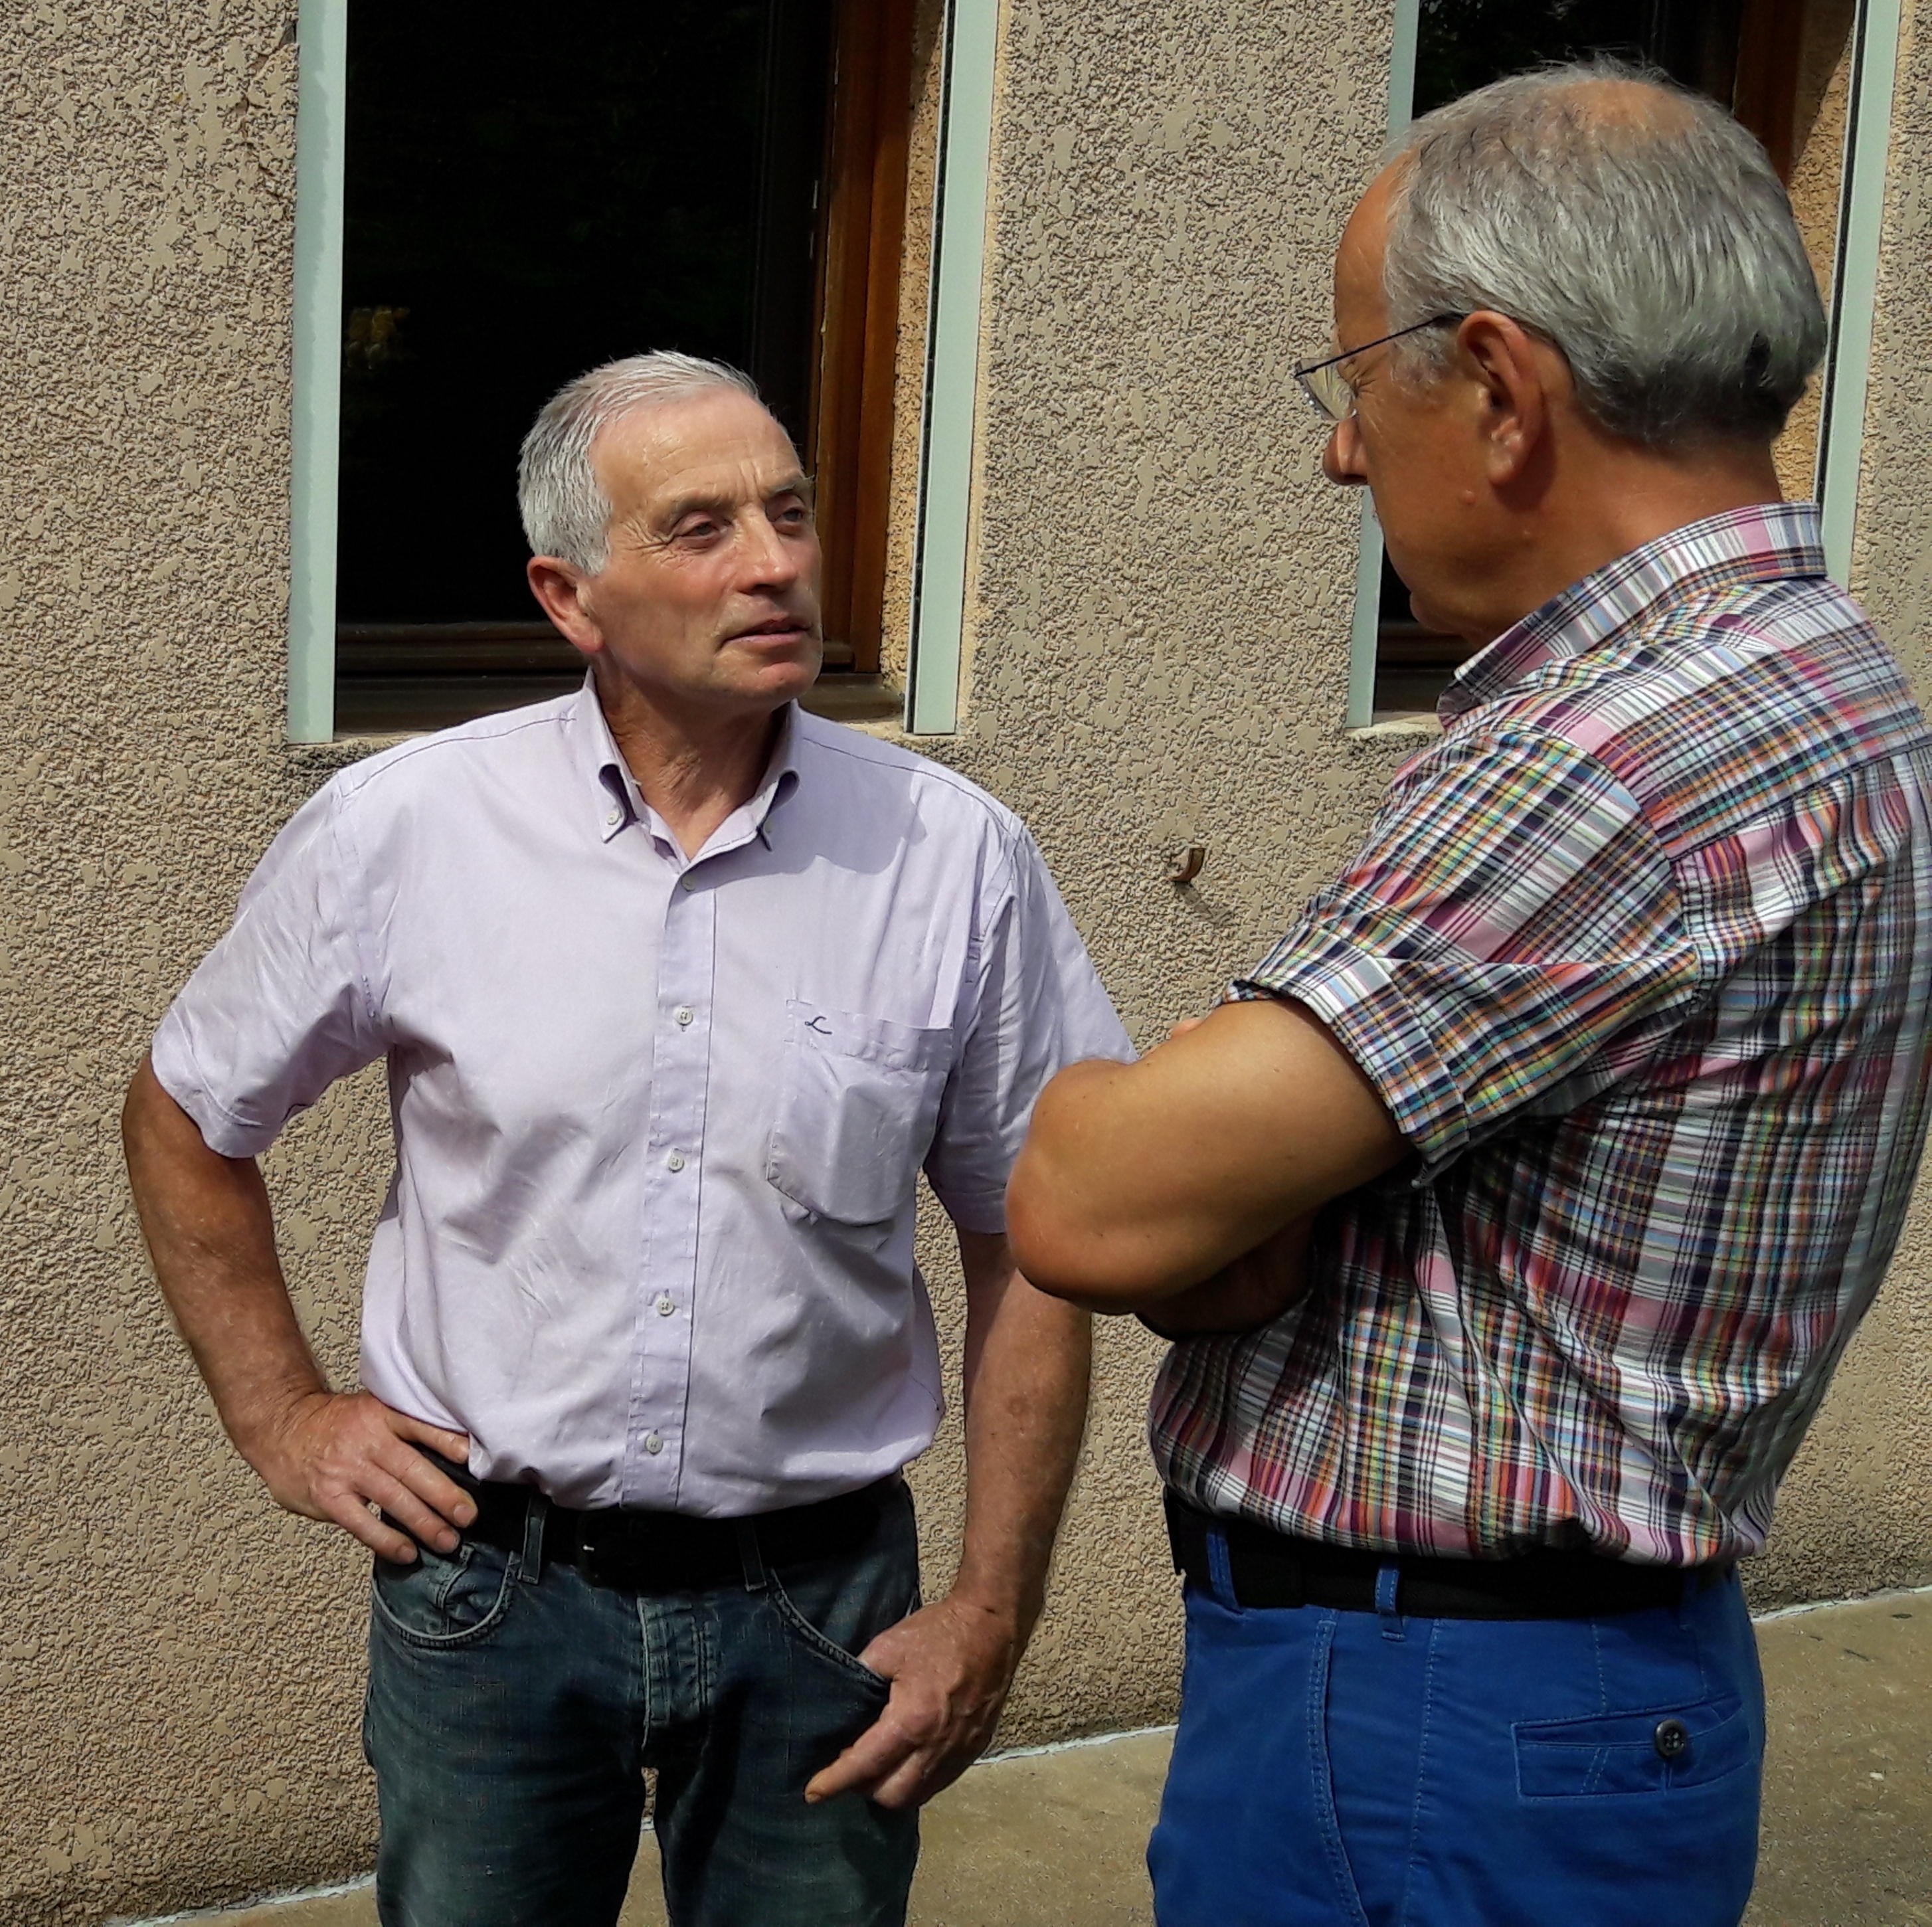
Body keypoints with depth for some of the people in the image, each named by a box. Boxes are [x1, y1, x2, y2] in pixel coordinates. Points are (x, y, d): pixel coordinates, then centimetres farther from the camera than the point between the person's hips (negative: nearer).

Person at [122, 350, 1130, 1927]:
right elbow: (188, 1116, 9)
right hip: (489, 1583, 0)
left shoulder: (957, 861, -7)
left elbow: (1028, 1248, 0)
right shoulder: (399, 833, -7)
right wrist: (281, 1416, 4)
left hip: (820, 1600, 0)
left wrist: (993, 1614, -2)